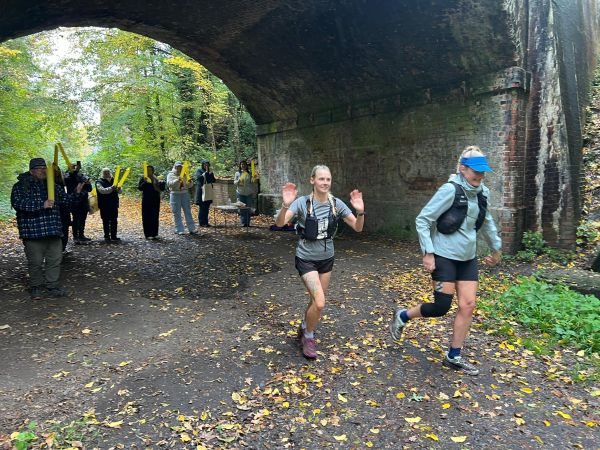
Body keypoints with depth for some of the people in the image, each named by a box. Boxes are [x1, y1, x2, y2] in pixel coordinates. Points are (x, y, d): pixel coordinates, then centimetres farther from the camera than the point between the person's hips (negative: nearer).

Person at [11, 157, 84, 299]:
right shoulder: (21, 186, -3)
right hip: (33, 232, -5)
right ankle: (36, 288, 20)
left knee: (55, 260, 8)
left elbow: (65, 199, 18)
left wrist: (76, 194, -3)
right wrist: (41, 205, -25)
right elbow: (18, 203, -18)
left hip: (53, 231, 5)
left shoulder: (52, 186, 14)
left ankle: (53, 286, 20)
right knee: (35, 262, 3)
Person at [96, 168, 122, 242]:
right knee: (106, 221, 1)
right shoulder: (99, 182, -1)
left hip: (114, 204, 4)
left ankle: (113, 236, 9)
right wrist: (111, 188, -33)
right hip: (105, 205, -4)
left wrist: (118, 188, -10)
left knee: (114, 221, 4)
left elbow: (119, 191, 13)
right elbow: (102, 190, -18)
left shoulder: (113, 180, 14)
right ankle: (107, 236, 7)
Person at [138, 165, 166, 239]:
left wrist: (162, 183, -11)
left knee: (155, 217, 6)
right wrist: (144, 182, -24)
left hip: (156, 200, 3)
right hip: (146, 200, -3)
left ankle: (155, 233, 13)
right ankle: (148, 234, 0)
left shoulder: (157, 179, 11)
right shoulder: (143, 178, 2)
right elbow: (139, 188, -9)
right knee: (147, 217, -4)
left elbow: (162, 189, 8)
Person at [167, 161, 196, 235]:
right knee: (177, 213, -1)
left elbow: (189, 186, 11)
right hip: (175, 194, -2)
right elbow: (169, 183, -14)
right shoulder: (170, 175, 3)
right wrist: (177, 180, -30)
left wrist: (190, 182, -12)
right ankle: (179, 230, 4)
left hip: (185, 194, 3)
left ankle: (192, 229, 1)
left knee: (188, 211, 0)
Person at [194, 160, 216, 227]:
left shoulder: (209, 172, 18)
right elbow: (200, 177, -18)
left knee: (207, 208, 7)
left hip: (208, 192, 6)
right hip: (202, 192, -6)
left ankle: (206, 222, 11)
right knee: (202, 208, -6)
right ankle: (202, 222, -2)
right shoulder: (199, 171, 0)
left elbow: (213, 180, 12)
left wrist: (211, 174, -5)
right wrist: (206, 172, -15)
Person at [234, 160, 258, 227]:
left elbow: (252, 183, 10)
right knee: (242, 208, -2)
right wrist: (238, 181, -14)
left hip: (248, 193, 1)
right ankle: (243, 223, 2)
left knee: (248, 208, 1)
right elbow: (234, 182, 6)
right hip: (240, 193, 0)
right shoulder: (237, 173, 7)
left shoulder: (249, 173, 8)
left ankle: (248, 223, 5)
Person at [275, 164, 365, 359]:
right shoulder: (303, 202, -17)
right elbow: (280, 223, -29)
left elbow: (358, 228, -8)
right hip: (306, 259, -4)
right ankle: (308, 337, 13)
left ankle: (304, 328, 44)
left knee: (316, 301, 16)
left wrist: (360, 212, -27)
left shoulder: (336, 203, -7)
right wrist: (286, 205, -47)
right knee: (320, 303, -14)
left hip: (327, 258, 5)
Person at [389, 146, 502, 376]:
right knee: (441, 307, -5)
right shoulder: (450, 190, -17)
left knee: (468, 306, 4)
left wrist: (496, 247, 28)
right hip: (444, 257, -7)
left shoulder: (482, 193, 4)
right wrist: (428, 252, -20)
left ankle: (454, 357, 18)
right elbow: (423, 220, -16)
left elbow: (486, 221, 22)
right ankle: (402, 316, 22)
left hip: (468, 258, 7)